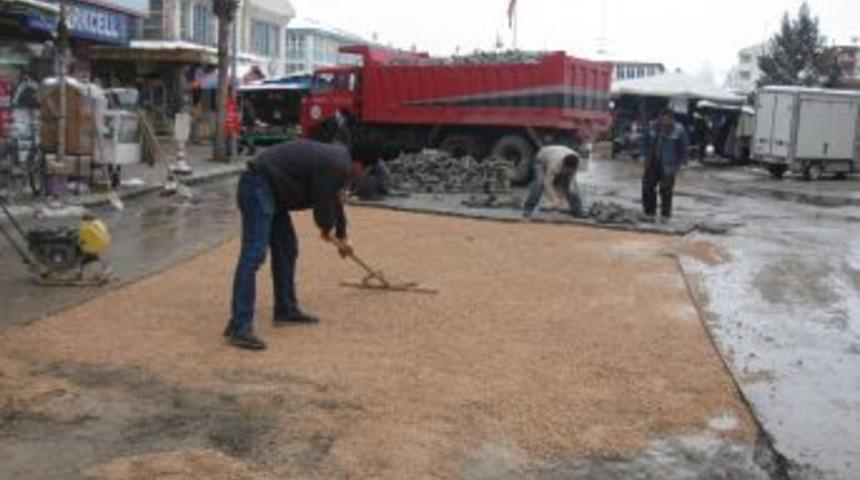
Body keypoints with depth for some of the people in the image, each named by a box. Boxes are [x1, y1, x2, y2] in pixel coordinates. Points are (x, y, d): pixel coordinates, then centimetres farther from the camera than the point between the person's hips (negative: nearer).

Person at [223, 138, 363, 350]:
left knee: (286, 249, 17)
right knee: (253, 255, -18)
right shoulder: (334, 165, -15)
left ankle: (286, 310, 27)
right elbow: (322, 204, -12)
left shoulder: (337, 159, 19)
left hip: (272, 191, 11)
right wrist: (329, 231, 12)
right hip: (258, 187, -11)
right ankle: (240, 327, -22)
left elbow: (333, 199, 34)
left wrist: (342, 237, 46)